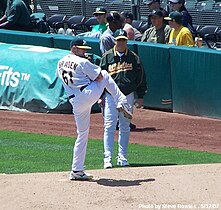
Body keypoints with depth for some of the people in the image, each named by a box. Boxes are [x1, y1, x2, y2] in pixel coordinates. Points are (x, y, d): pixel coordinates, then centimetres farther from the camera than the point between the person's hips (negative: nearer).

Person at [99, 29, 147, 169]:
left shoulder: (133, 57, 7)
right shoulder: (107, 57, 3)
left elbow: (140, 77, 10)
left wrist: (140, 96, 5)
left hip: (128, 96, 2)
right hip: (110, 95, -2)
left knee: (125, 128, 7)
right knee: (109, 127, -7)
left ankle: (122, 157, 14)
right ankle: (108, 158, -6)